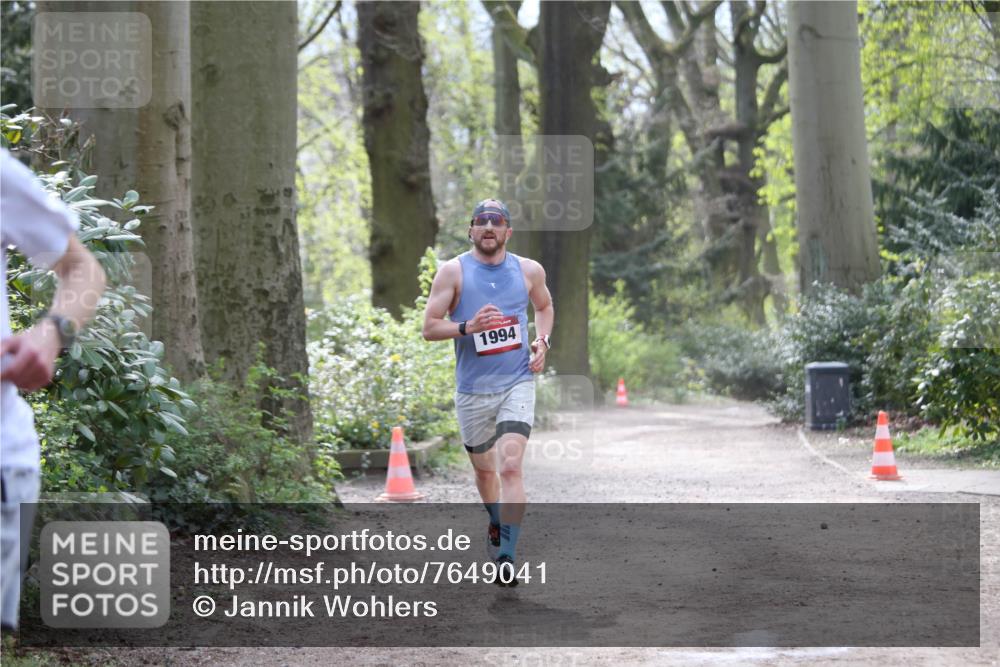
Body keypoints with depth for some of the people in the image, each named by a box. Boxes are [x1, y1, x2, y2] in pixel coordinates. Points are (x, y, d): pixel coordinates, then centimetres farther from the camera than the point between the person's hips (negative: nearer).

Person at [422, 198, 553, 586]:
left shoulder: (529, 270, 4)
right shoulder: (453, 271, -4)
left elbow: (544, 306, 24)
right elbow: (429, 328, -6)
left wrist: (543, 340, 5)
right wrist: (468, 327, -22)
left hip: (517, 383, -1)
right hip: (472, 389, 1)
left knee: (510, 466, -18)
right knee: (484, 468, 16)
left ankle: (506, 557, -20)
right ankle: (497, 523, 47)